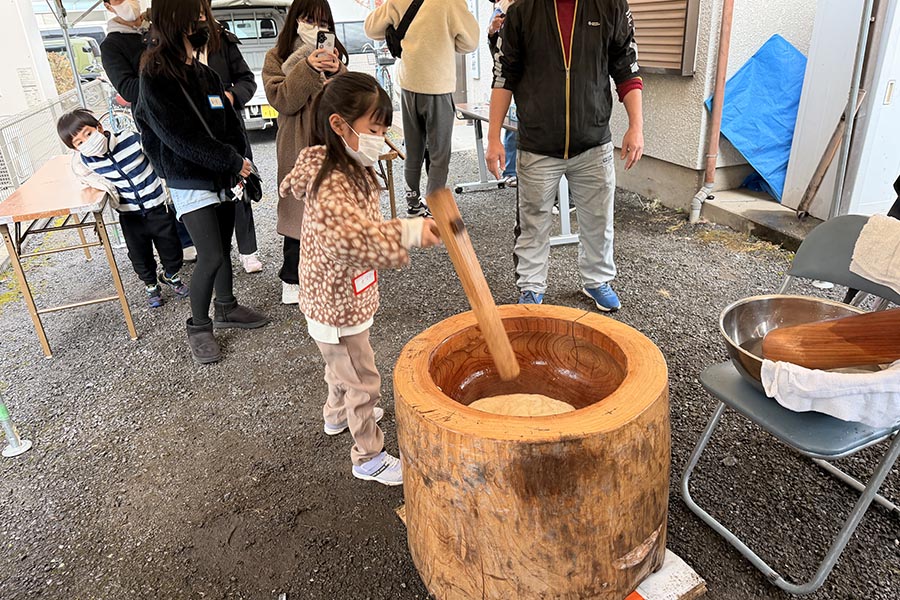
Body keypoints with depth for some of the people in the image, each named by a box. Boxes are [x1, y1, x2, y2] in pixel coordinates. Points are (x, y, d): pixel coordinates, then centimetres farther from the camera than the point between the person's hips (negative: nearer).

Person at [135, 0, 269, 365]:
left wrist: (238, 161, -3)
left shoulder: (204, 72, 9)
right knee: (211, 256, -10)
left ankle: (226, 308, 34)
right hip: (190, 184, -7)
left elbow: (229, 120, 10)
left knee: (223, 248, 15)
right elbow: (182, 139, -19)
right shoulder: (156, 79, -13)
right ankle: (198, 328, 8)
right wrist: (233, 161, -15)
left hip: (223, 177, 7)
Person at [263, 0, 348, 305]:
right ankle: (290, 278, 13)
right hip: (298, 147, -3)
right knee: (299, 211, -1)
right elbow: (282, 100, -11)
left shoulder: (334, 54, 12)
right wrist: (307, 68, -20)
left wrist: (337, 72, -14)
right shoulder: (277, 57, 3)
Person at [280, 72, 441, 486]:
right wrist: (407, 233, -54)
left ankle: (338, 414, 57)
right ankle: (369, 458, 25)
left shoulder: (352, 169, 4)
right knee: (362, 381, 6)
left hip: (342, 296, 10)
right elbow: (346, 236, -48)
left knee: (343, 365, 31)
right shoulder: (332, 184, -29)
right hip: (337, 305, -10)